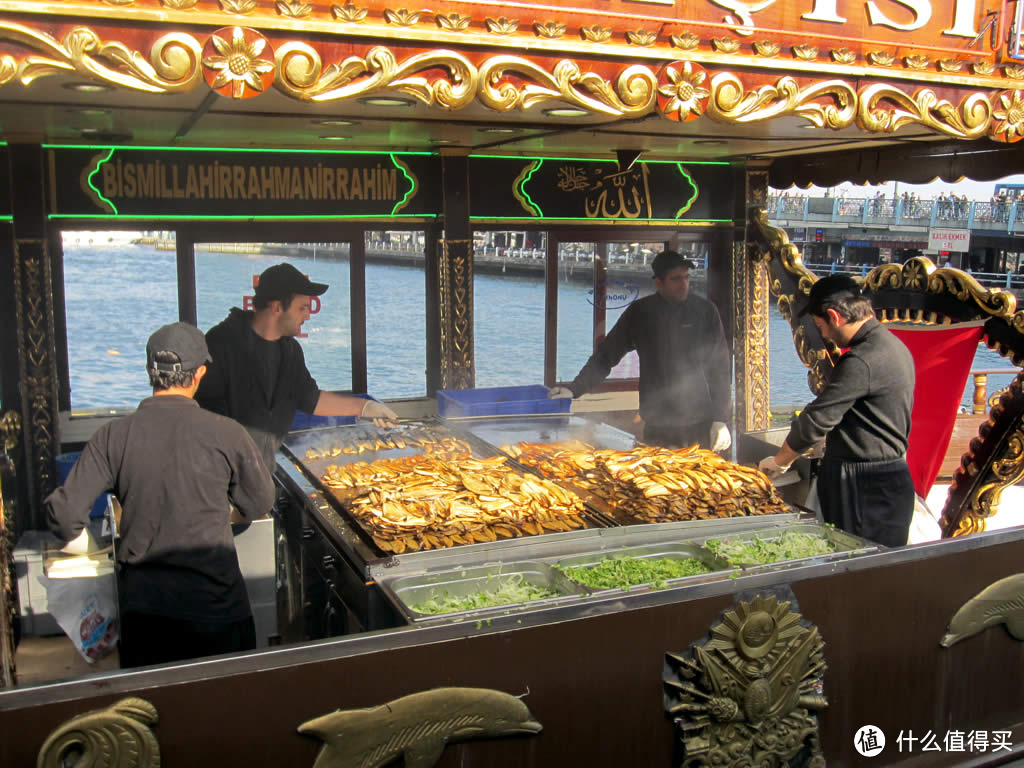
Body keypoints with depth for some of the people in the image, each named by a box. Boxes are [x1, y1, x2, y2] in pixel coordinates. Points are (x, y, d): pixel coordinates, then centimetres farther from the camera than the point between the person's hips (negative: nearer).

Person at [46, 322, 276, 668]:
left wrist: (71, 536, 15)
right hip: (214, 600, -2)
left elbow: (64, 514, -9)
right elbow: (259, 506, 1)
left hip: (141, 604, 2)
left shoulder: (112, 436, -8)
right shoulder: (225, 433, -12)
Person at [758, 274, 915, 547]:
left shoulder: (862, 361, -21)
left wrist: (779, 461, -3)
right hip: (892, 475, 10)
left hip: (866, 488, -10)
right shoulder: (894, 346, 11)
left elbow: (817, 419, -17)